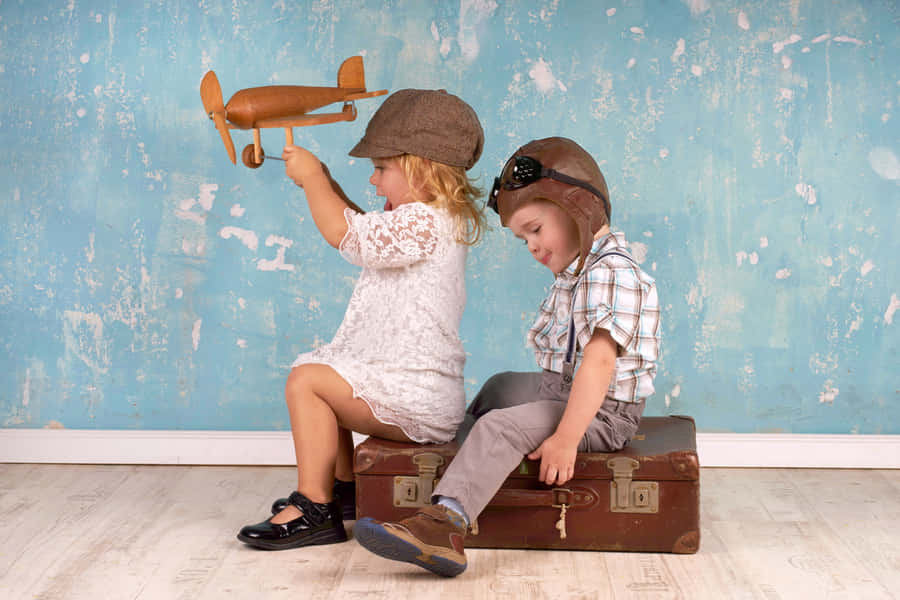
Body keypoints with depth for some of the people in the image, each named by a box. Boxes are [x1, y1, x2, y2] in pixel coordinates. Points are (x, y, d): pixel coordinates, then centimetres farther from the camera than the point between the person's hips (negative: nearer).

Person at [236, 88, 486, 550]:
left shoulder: (423, 221, -19)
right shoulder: (430, 219, 15)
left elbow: (342, 232, -24)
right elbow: (362, 231, 29)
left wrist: (311, 177, -8)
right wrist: (322, 180, 19)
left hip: (416, 400, -11)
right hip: (418, 390, 11)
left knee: (307, 380, -20)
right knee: (326, 380, 28)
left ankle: (314, 509, -15)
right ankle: (343, 487, 34)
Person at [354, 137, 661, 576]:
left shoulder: (611, 273, -22)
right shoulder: (575, 273, 13)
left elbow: (600, 362, -32)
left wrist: (565, 438, -36)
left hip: (602, 413, -10)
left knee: (501, 427, -28)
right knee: (501, 386, 29)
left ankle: (444, 523, -40)